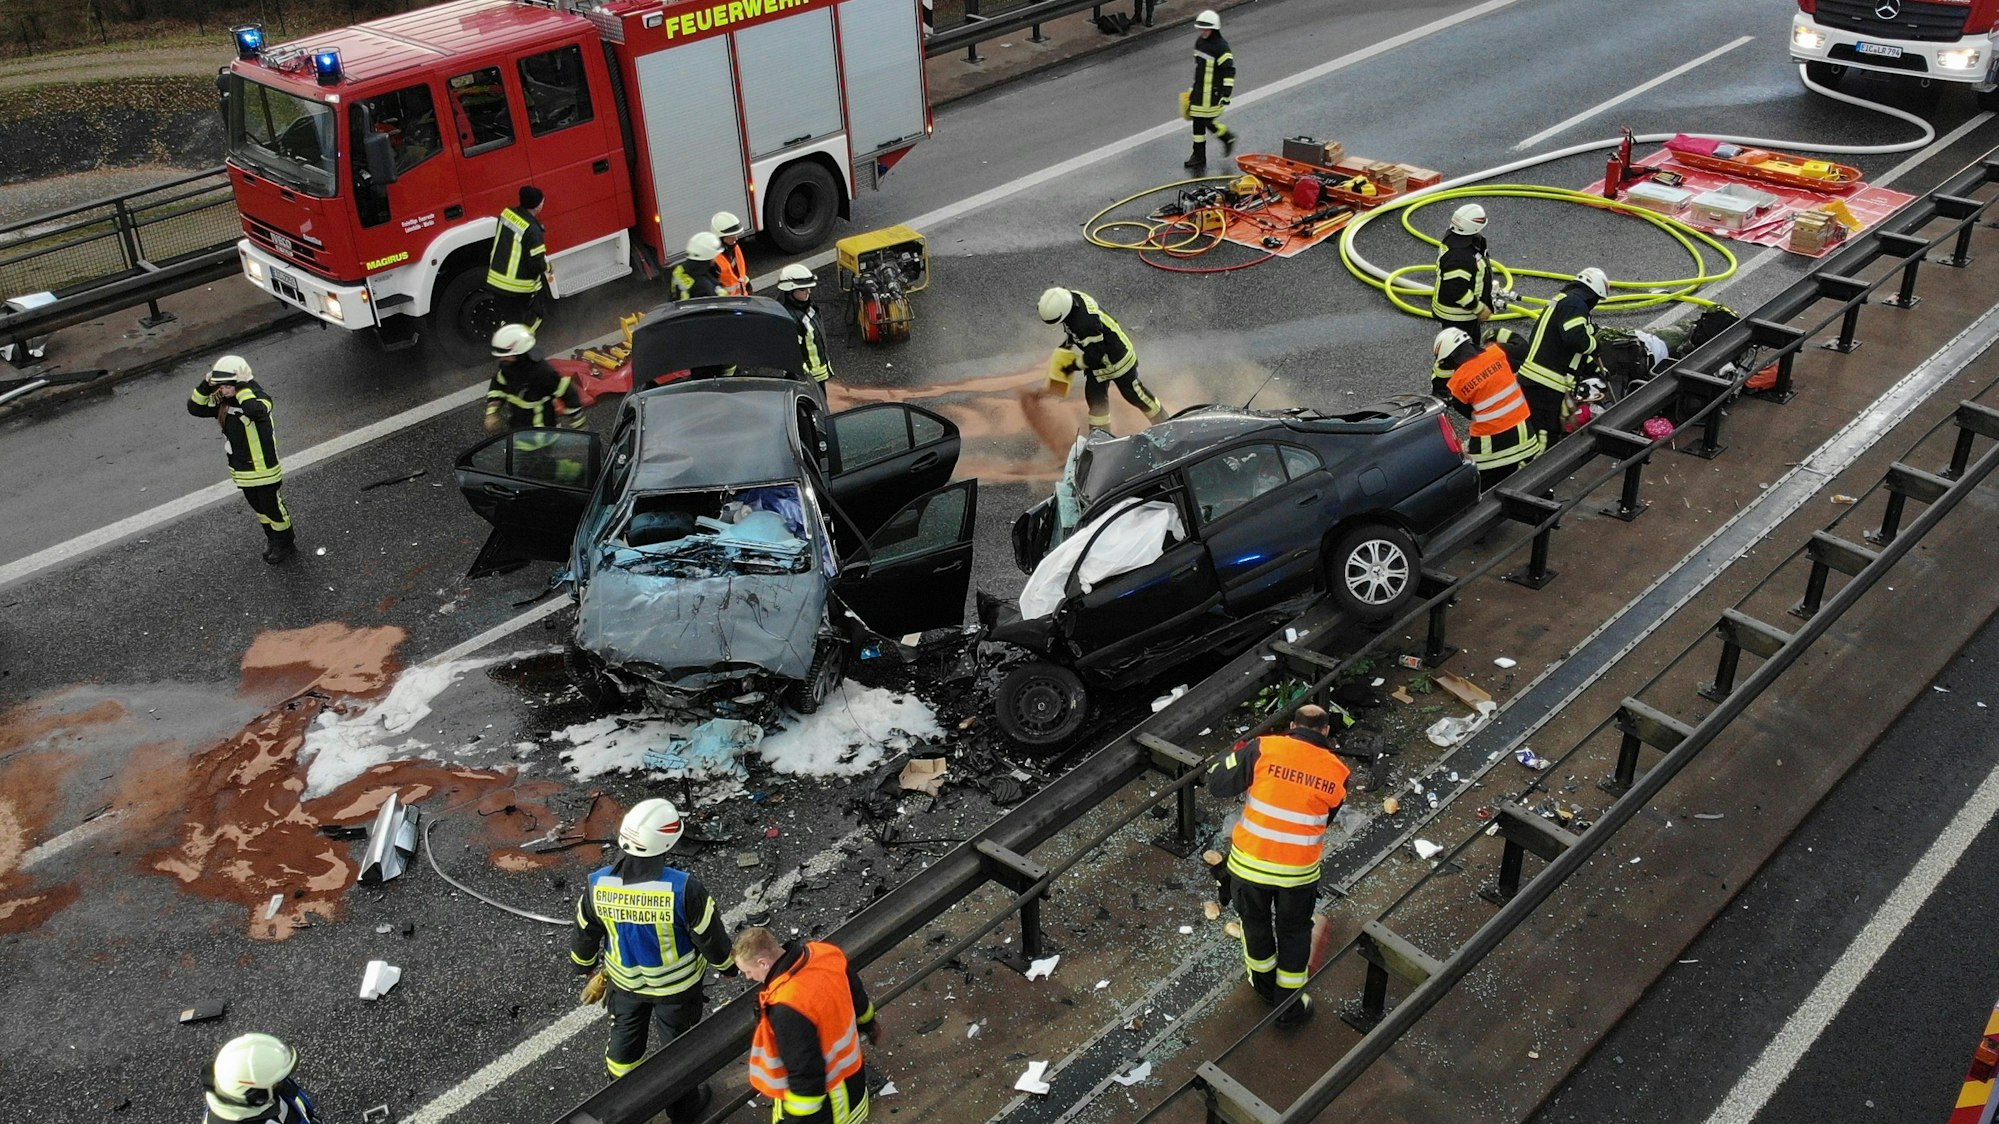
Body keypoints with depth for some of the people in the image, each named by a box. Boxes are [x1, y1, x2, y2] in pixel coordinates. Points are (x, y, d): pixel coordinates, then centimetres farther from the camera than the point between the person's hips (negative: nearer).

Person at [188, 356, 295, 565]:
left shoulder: (259, 399, -25)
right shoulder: (221, 401, -4)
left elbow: (254, 410, -48)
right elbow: (195, 408, -6)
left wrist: (242, 387, -39)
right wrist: (206, 385, -17)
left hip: (264, 470, -7)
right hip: (241, 470, 7)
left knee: (273, 508, 11)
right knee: (259, 508, 24)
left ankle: (286, 544, 32)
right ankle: (272, 539, 45)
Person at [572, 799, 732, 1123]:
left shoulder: (598, 884, -24)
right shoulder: (683, 888, -35)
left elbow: (586, 933, -5)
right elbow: (710, 935, -20)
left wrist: (588, 967, 16)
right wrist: (728, 964, 1)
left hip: (625, 979, 3)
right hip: (677, 982, -3)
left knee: (625, 1035, 28)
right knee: (679, 1038, 22)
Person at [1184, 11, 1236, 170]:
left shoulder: (1221, 47, -18)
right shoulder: (1200, 42, 8)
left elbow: (1229, 71, -19)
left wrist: (1227, 93, -23)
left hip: (1213, 92, -8)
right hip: (1199, 90, 8)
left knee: (1207, 121, -5)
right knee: (1197, 121, 9)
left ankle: (1227, 137, 20)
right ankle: (1199, 156, 18)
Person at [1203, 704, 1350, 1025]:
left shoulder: (1264, 748, -13)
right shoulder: (1338, 772, -5)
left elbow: (1216, 783, -10)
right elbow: (1325, 818, 8)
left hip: (1249, 863, 0)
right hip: (1299, 871, 0)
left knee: (1255, 922, 25)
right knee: (1294, 932, 23)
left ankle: (1265, 984, 47)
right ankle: (1289, 1004, 34)